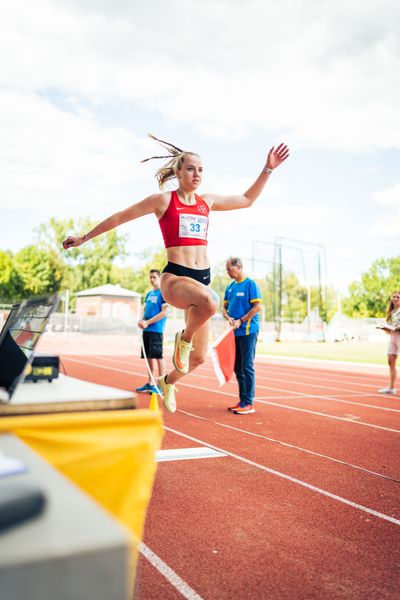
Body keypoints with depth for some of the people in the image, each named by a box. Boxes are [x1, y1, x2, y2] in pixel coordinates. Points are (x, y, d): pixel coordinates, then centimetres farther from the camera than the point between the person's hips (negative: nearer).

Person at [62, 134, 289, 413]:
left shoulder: (208, 201, 14)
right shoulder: (163, 200, 1)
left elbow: (247, 199, 27)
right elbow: (120, 217, 8)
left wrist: (268, 169, 22)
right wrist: (84, 237, 13)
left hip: (203, 278, 6)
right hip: (174, 277, -6)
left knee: (199, 356, 7)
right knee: (210, 301, -41)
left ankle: (168, 382, 38)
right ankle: (184, 338, -10)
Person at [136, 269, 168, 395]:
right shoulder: (149, 294, 18)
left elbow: (164, 312, -12)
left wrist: (148, 322, -14)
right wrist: (141, 320, -1)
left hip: (156, 329, -8)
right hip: (147, 329, 8)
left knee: (158, 356, -6)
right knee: (149, 357, 11)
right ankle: (150, 384, 19)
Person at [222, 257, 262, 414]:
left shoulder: (250, 284, -7)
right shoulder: (230, 287, 14)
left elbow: (257, 307, -13)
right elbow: (224, 307, 16)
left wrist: (240, 321, -15)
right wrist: (229, 318, -5)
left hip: (248, 331, -7)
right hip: (234, 332, 7)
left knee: (247, 367, -5)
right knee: (238, 367, 11)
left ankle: (249, 403, 0)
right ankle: (242, 400, 21)